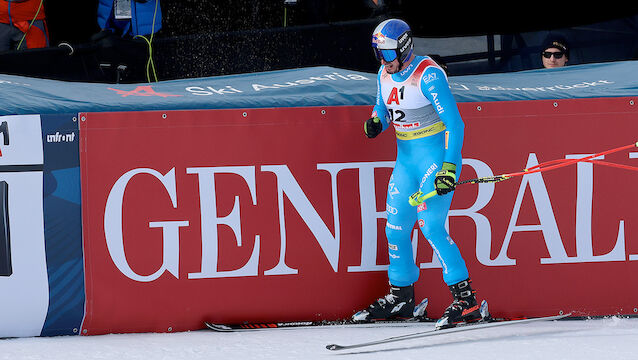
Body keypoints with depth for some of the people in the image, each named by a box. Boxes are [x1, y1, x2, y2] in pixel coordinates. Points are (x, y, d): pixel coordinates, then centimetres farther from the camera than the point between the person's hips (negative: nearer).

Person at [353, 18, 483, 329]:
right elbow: (383, 110, 22)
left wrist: (449, 168, -30)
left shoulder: (428, 75, -19)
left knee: (431, 225, -19)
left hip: (437, 157, -8)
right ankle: (401, 298, 24)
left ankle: (465, 299, -17)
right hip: (406, 160, 8)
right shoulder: (385, 75, 4)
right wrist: (376, 122, -4)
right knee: (396, 229, 8)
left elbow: (454, 125, -21)